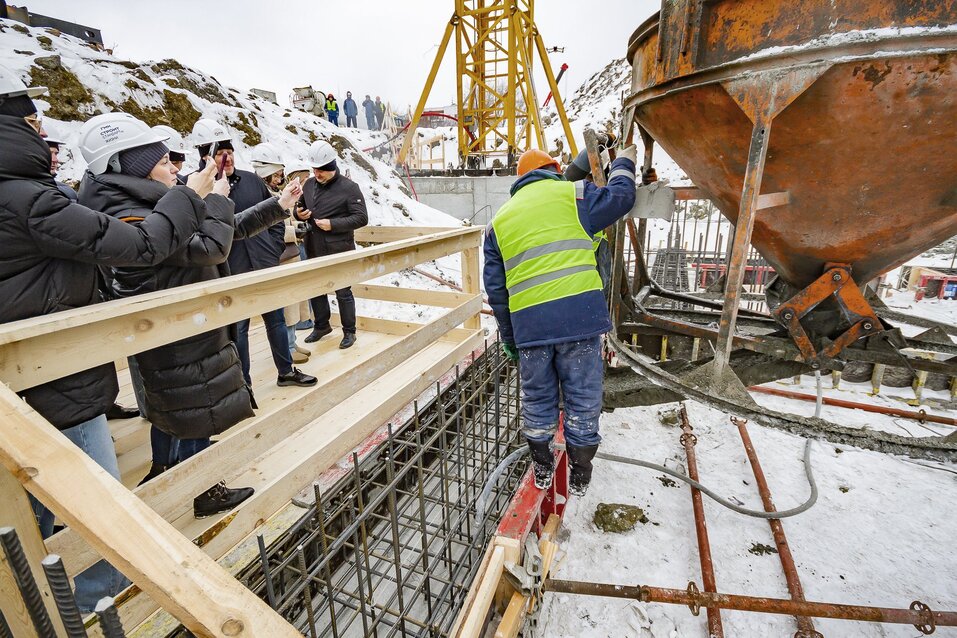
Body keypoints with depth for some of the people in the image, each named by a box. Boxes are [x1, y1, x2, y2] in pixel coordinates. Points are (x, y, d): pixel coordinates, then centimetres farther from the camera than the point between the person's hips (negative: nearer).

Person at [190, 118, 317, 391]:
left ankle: (286, 371, 32)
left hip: (267, 266, 4)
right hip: (232, 275, -4)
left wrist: (276, 247, 6)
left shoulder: (252, 180, 5)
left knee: (276, 320, 15)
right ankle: (243, 384, 23)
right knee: (238, 329, 8)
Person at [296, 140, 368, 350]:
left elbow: (361, 218, -12)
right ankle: (321, 325, 36)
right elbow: (300, 207, 21)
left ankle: (349, 331, 20)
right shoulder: (309, 185, 8)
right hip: (314, 250, 6)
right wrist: (299, 214, -3)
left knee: (343, 292, 4)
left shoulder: (349, 187, -9)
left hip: (339, 251, -6)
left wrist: (333, 224, -20)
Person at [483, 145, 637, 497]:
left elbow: (495, 287, 14)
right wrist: (623, 164, 32)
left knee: (537, 397, 19)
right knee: (582, 397, 13)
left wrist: (508, 337, 21)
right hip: (578, 314, -2)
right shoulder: (570, 194, 6)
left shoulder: (499, 220, 16)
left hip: (528, 323, 3)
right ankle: (579, 474, 29)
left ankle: (542, 468, 34)